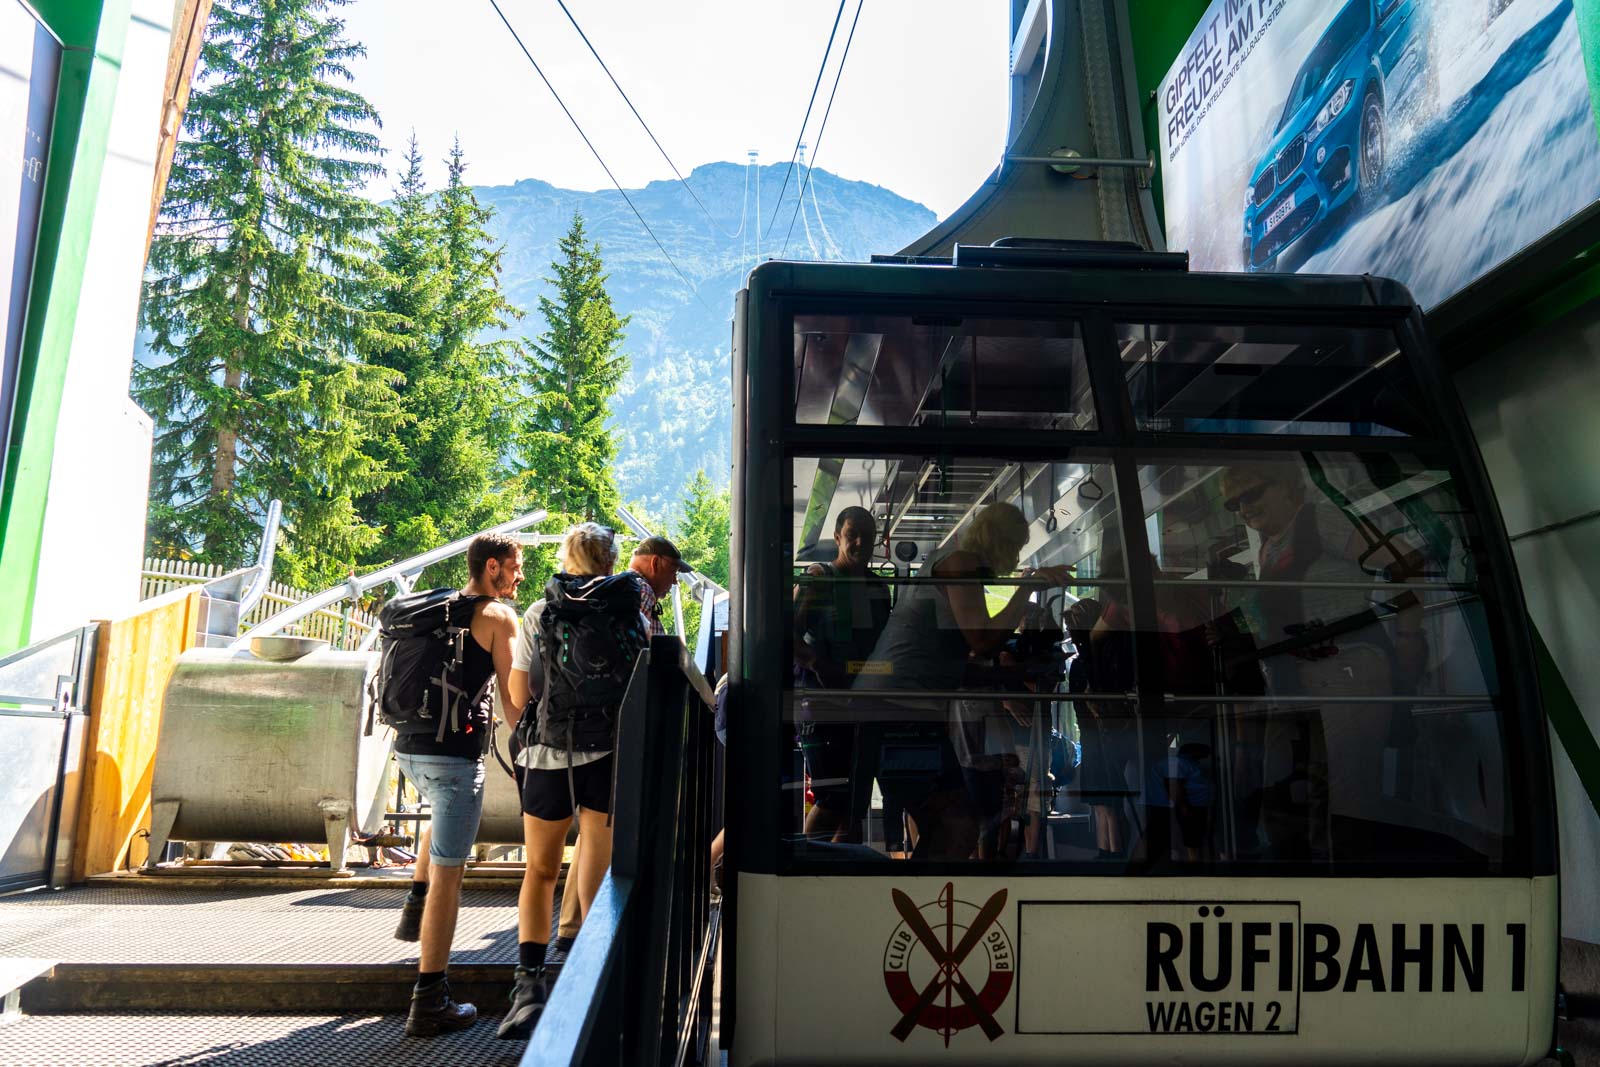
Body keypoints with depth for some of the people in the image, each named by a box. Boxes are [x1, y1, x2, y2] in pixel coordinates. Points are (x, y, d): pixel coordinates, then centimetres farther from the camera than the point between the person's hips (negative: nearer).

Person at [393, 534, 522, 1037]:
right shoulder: (499, 614, -4)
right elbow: (512, 694, -5)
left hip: (409, 746, 8)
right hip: (455, 754, -8)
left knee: (447, 808, 39)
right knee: (448, 873, -3)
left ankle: (418, 899, 32)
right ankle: (429, 1003, 0)